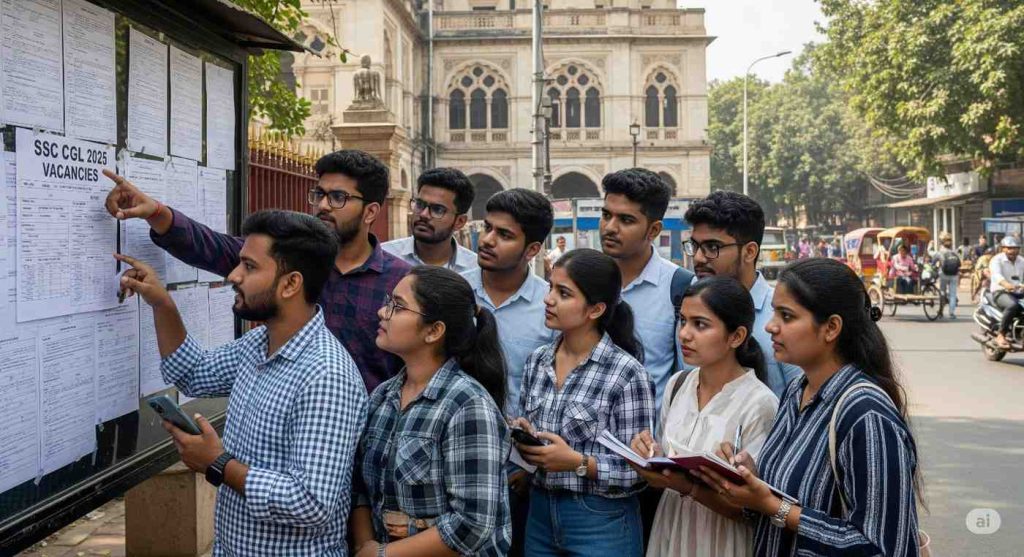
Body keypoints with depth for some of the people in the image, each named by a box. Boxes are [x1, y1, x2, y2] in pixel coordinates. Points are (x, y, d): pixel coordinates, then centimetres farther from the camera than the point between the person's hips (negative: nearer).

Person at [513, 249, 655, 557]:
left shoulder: (626, 373, -15)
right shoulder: (537, 361, 2)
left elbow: (638, 469, -13)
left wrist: (578, 462, -23)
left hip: (602, 523, -5)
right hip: (540, 512, 5)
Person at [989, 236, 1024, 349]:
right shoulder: (997, 260, -5)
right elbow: (996, 275, -25)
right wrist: (1006, 284, -46)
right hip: (1001, 293, -6)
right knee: (1013, 305, -37)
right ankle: (1001, 336, -26)